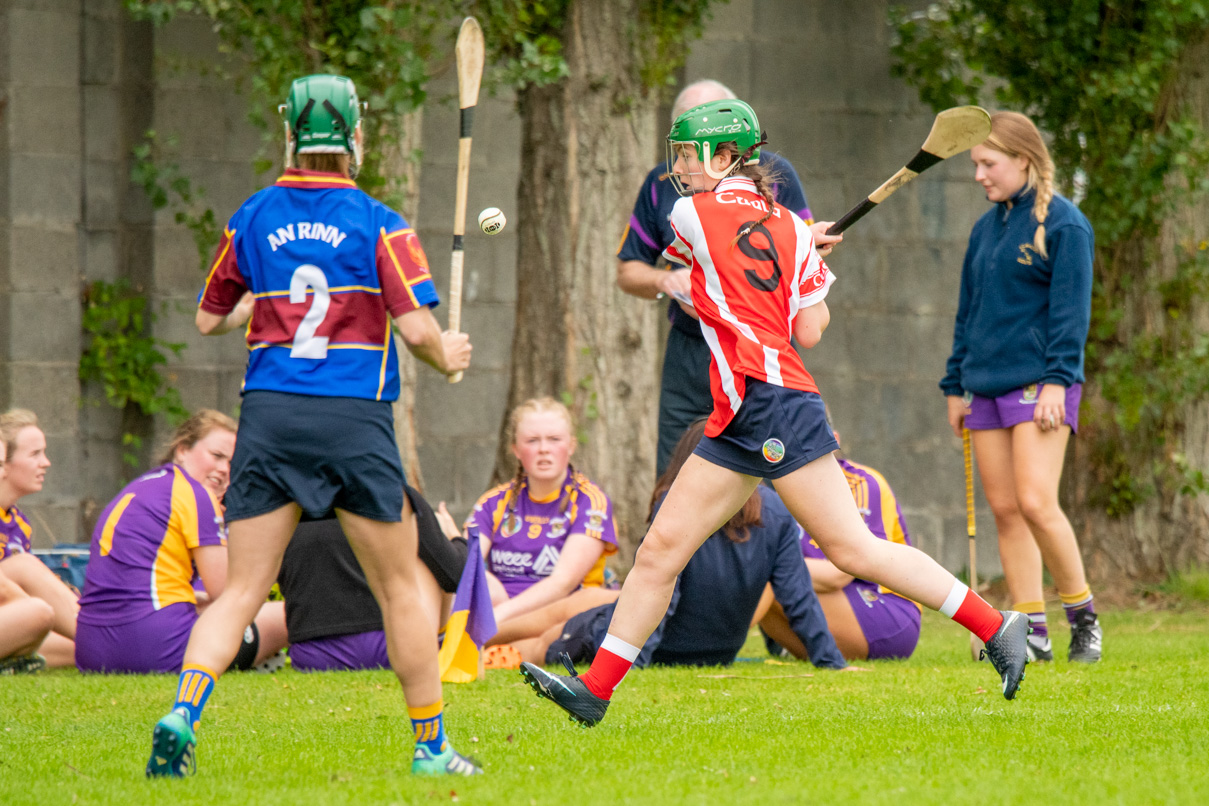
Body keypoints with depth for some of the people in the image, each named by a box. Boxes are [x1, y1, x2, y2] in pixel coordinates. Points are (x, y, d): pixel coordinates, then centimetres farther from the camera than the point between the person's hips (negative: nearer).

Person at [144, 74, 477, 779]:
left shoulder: (252, 220, 7)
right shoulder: (379, 225, -3)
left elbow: (210, 319, 16)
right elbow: (418, 328, -9)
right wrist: (448, 357, 12)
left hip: (268, 417, 3)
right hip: (356, 421, -3)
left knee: (242, 592, 3)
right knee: (400, 590, 10)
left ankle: (183, 714, -19)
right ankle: (431, 747, 15)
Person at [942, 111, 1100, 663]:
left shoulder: (1063, 224, -5)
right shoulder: (986, 228, 15)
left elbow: (1070, 311, -9)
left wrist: (1056, 380, -16)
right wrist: (955, 385, 18)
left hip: (1039, 384, -7)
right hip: (986, 385, 7)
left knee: (1036, 503, -16)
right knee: (1004, 510, 2)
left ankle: (1083, 617, -3)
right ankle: (1032, 632, 5)